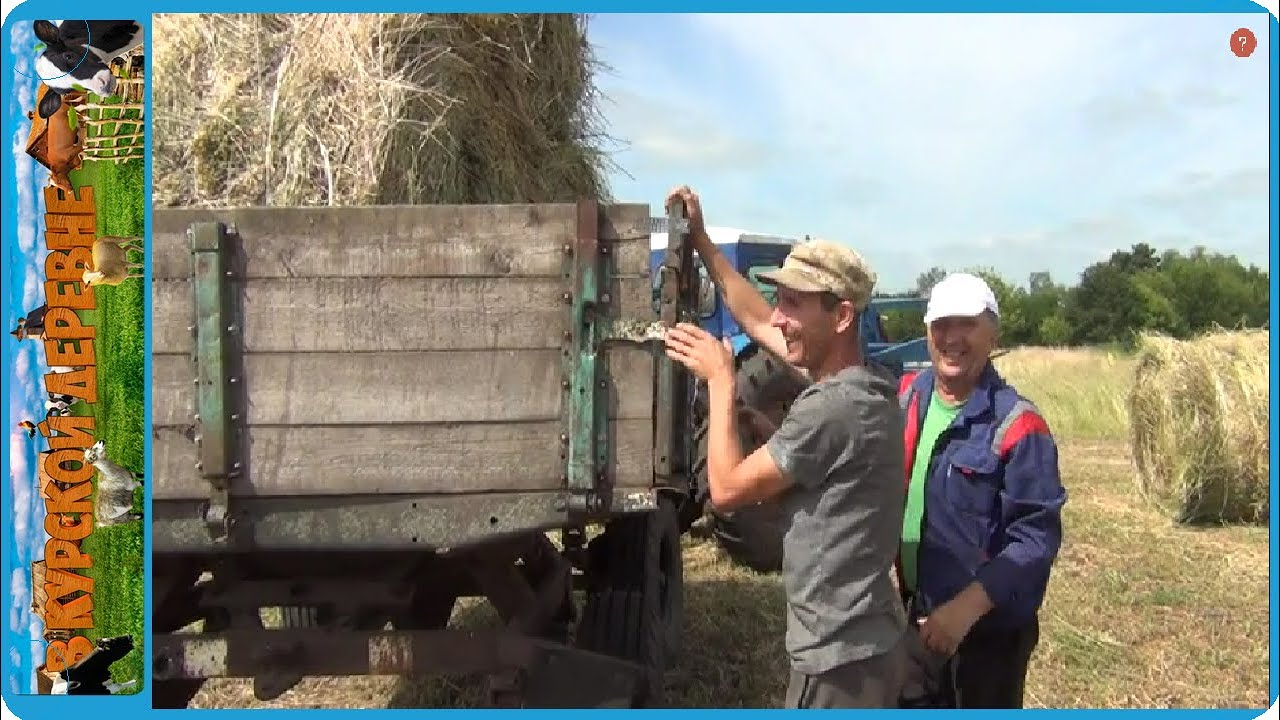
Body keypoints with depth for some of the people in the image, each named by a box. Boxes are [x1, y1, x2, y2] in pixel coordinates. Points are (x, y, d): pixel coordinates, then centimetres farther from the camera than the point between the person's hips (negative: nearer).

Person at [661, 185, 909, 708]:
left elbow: (727, 488, -18)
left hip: (841, 657, -10)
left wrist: (719, 379, -9)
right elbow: (757, 322, 15)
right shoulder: (855, 385, 4)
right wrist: (702, 242, 17)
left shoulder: (831, 408, -26)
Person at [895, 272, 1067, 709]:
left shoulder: (1015, 425, -20)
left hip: (988, 629, -6)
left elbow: (1037, 537, -22)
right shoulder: (908, 395, -1)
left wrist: (967, 607, -29)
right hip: (916, 615, 6)